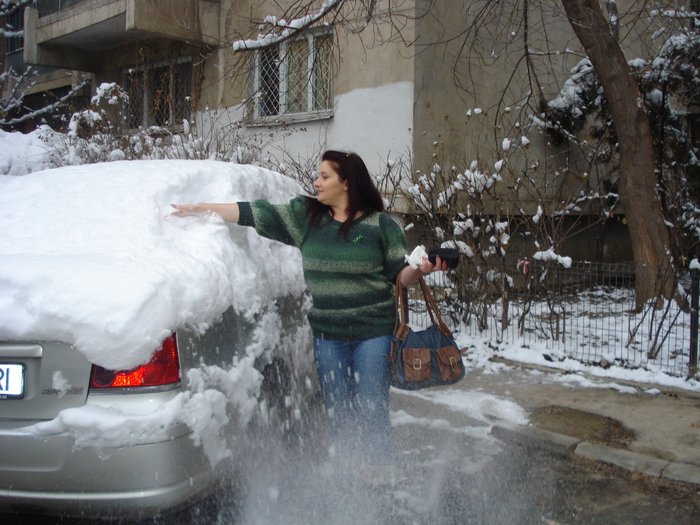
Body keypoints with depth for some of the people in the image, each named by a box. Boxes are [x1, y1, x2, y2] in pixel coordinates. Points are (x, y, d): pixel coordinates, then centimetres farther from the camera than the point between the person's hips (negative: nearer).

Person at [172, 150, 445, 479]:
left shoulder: (380, 225, -1)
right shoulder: (304, 215, 5)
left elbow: (399, 274, 4)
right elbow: (256, 215, 5)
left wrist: (421, 270, -17)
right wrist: (199, 209, 4)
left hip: (374, 332, -3)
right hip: (327, 336, 3)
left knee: (372, 414, -1)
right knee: (338, 415, 9)